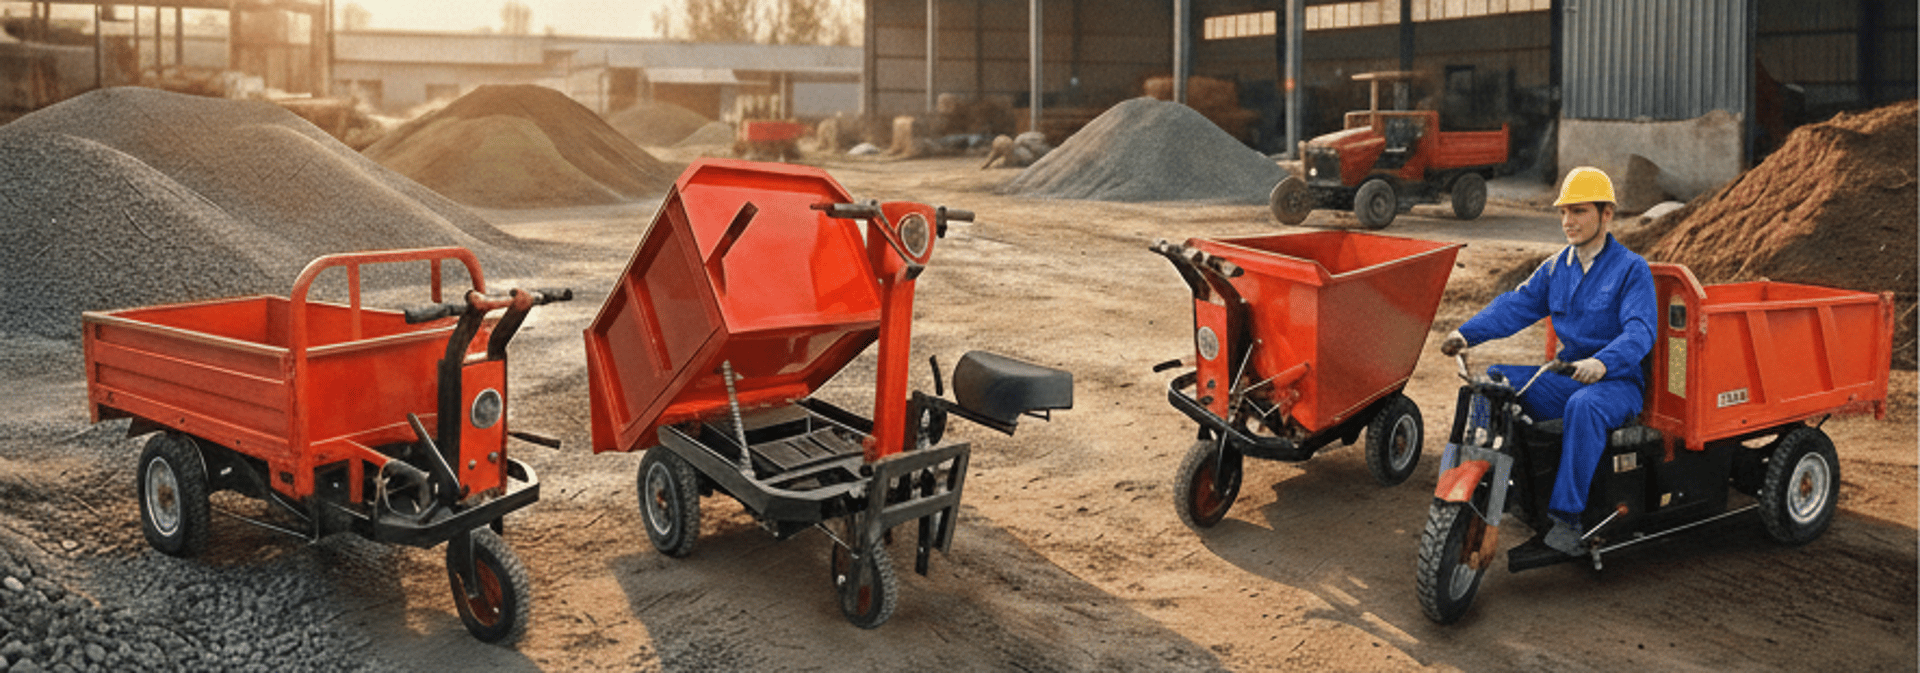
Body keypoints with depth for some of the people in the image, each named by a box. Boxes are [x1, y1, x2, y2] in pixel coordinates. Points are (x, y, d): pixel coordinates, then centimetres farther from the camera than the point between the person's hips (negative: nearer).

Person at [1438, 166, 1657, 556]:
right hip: (1567, 377, 6)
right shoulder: (1556, 268, 13)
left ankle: (1566, 517, -36)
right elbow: (1517, 305, 3)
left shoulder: (1631, 269, -7)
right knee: (1493, 379, -14)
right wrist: (1467, 333, -15)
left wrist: (1603, 362, -41)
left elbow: (1640, 330, -21)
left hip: (1617, 382, -6)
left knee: (1584, 406, -39)